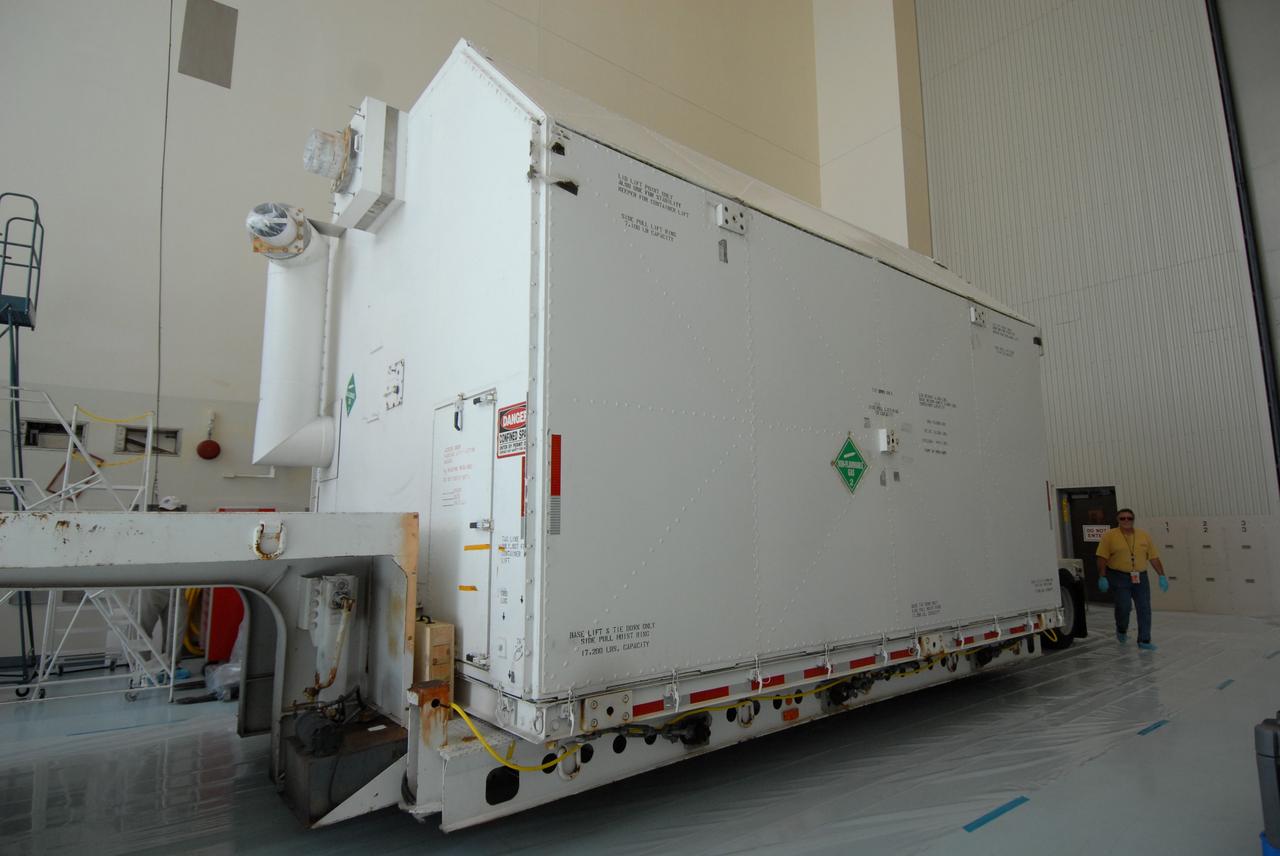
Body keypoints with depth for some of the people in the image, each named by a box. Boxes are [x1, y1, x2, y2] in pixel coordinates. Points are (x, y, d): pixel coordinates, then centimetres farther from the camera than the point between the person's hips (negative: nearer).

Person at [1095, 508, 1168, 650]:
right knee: (1123, 606, -11)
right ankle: (1121, 630, 18)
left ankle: (1144, 640, 13)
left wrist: (1162, 576, 4)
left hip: (1141, 577, 4)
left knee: (1144, 609, 3)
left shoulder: (1144, 536, 6)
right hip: (1119, 577, -4)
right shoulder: (1110, 536, -6)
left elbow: (1154, 558, 9)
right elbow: (1102, 558, -7)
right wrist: (1102, 577, -12)